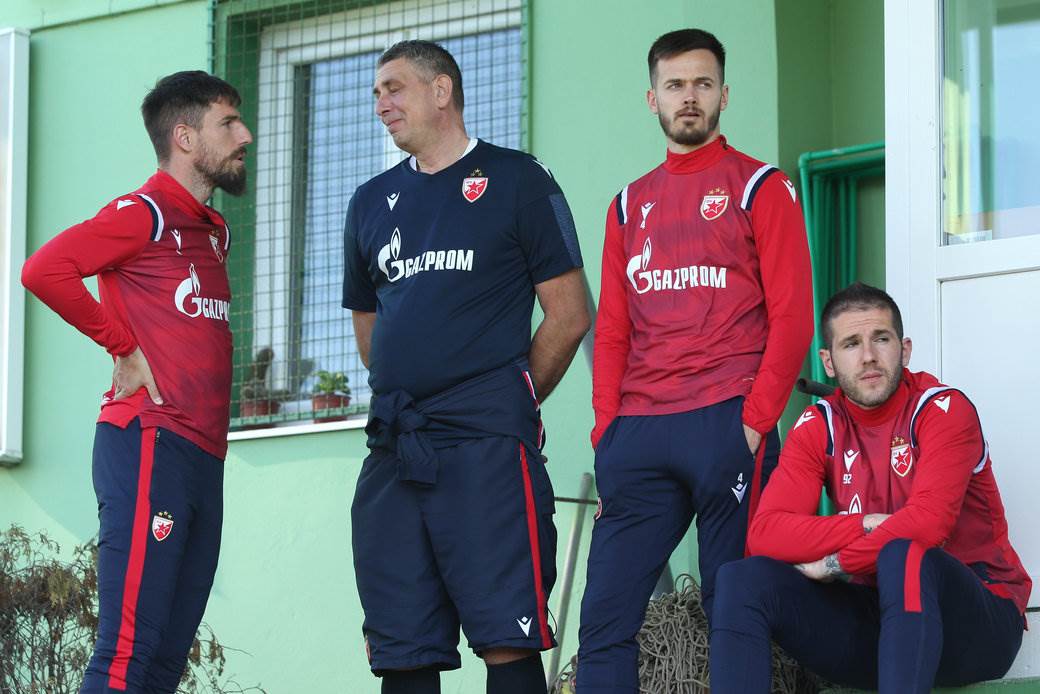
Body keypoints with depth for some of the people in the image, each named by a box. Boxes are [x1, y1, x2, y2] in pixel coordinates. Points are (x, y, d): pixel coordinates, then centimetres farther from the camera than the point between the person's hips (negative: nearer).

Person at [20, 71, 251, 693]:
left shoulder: (214, 231, 20)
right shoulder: (144, 214, -6)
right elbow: (43, 270, -18)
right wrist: (124, 348, -11)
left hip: (203, 455, 9)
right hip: (149, 444, -9)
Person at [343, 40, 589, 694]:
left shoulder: (517, 181, 3)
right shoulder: (373, 203, 19)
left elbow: (569, 315, 1)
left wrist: (510, 402, 2)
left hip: (487, 445, -6)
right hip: (395, 452, 6)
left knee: (506, 639, -12)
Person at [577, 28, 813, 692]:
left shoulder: (760, 187, 6)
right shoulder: (630, 206, 19)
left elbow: (792, 316, -1)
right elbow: (612, 330, 16)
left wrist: (755, 423, -11)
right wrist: (608, 428, 3)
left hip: (728, 425, -4)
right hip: (638, 437, 4)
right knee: (605, 617, -3)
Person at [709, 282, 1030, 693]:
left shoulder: (944, 410, -9)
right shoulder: (818, 427, 4)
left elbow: (929, 521, -24)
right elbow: (764, 532, -9)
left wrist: (836, 564, -14)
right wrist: (867, 526, -19)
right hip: (873, 610, 5)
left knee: (904, 557, -37)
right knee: (743, 578, -15)